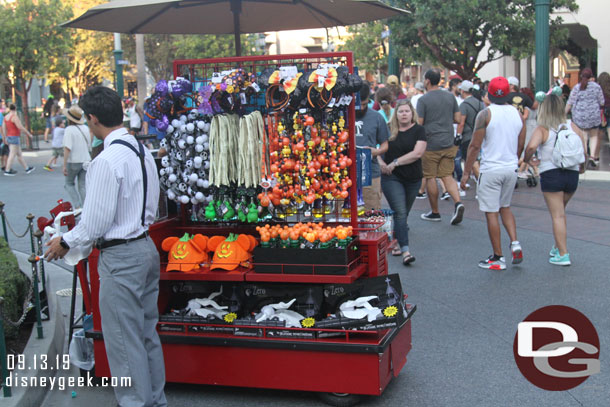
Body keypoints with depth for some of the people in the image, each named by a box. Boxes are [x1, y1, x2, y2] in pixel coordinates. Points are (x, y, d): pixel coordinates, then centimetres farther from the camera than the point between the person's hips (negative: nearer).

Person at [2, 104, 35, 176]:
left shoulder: (6, 117, 9)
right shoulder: (15, 117, -16)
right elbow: (21, 127, -22)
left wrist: (5, 138, 11)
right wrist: (29, 134, -13)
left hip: (9, 138, 9)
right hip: (15, 138, -9)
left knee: (19, 154, 14)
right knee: (12, 155, -6)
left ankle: (27, 168, 22)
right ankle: (7, 171, -7)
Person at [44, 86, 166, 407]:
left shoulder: (106, 161, -21)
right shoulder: (142, 151, 6)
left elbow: (96, 222, -19)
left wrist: (66, 242, -1)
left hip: (121, 258, -9)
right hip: (146, 246, 9)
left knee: (124, 339, 3)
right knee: (147, 332, 19)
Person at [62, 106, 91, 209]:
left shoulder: (69, 129, -15)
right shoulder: (86, 128, 4)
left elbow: (67, 148, -21)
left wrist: (64, 165, -18)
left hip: (73, 161, -5)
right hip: (86, 160, 5)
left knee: (69, 183, 13)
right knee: (83, 186, 10)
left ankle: (77, 206, 2)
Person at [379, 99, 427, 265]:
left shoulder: (418, 130, -2)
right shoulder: (388, 129, 2)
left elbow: (417, 153, -14)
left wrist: (395, 162, -15)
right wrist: (380, 161, -7)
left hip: (413, 178, 1)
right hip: (391, 178, -1)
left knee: (403, 213, 13)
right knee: (400, 213, -11)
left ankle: (396, 243, 31)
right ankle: (405, 251, -16)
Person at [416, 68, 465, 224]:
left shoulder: (423, 100, -10)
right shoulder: (450, 97, 6)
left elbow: (419, 123, -12)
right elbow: (457, 119, 8)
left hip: (430, 145, -5)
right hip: (448, 144, 5)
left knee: (430, 178, 6)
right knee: (447, 176, 9)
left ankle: (435, 212, 14)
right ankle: (458, 203, -14)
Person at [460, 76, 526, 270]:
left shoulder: (486, 114, -11)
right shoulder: (517, 113, 4)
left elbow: (475, 146, -12)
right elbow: (521, 145, 12)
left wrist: (466, 172, -5)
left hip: (491, 170, -6)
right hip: (511, 168, 6)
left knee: (491, 213, 1)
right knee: (505, 207, 24)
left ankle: (498, 258, 6)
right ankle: (515, 243, 6)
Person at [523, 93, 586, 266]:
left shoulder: (542, 129, -7)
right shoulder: (572, 126, 3)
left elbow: (531, 146, -26)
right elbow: (584, 151, 0)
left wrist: (527, 159, -6)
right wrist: (582, 167, 18)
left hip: (551, 174, -4)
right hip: (572, 174, 4)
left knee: (558, 216, 0)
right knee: (560, 212, 23)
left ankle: (563, 254, -2)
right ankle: (558, 247, 30)